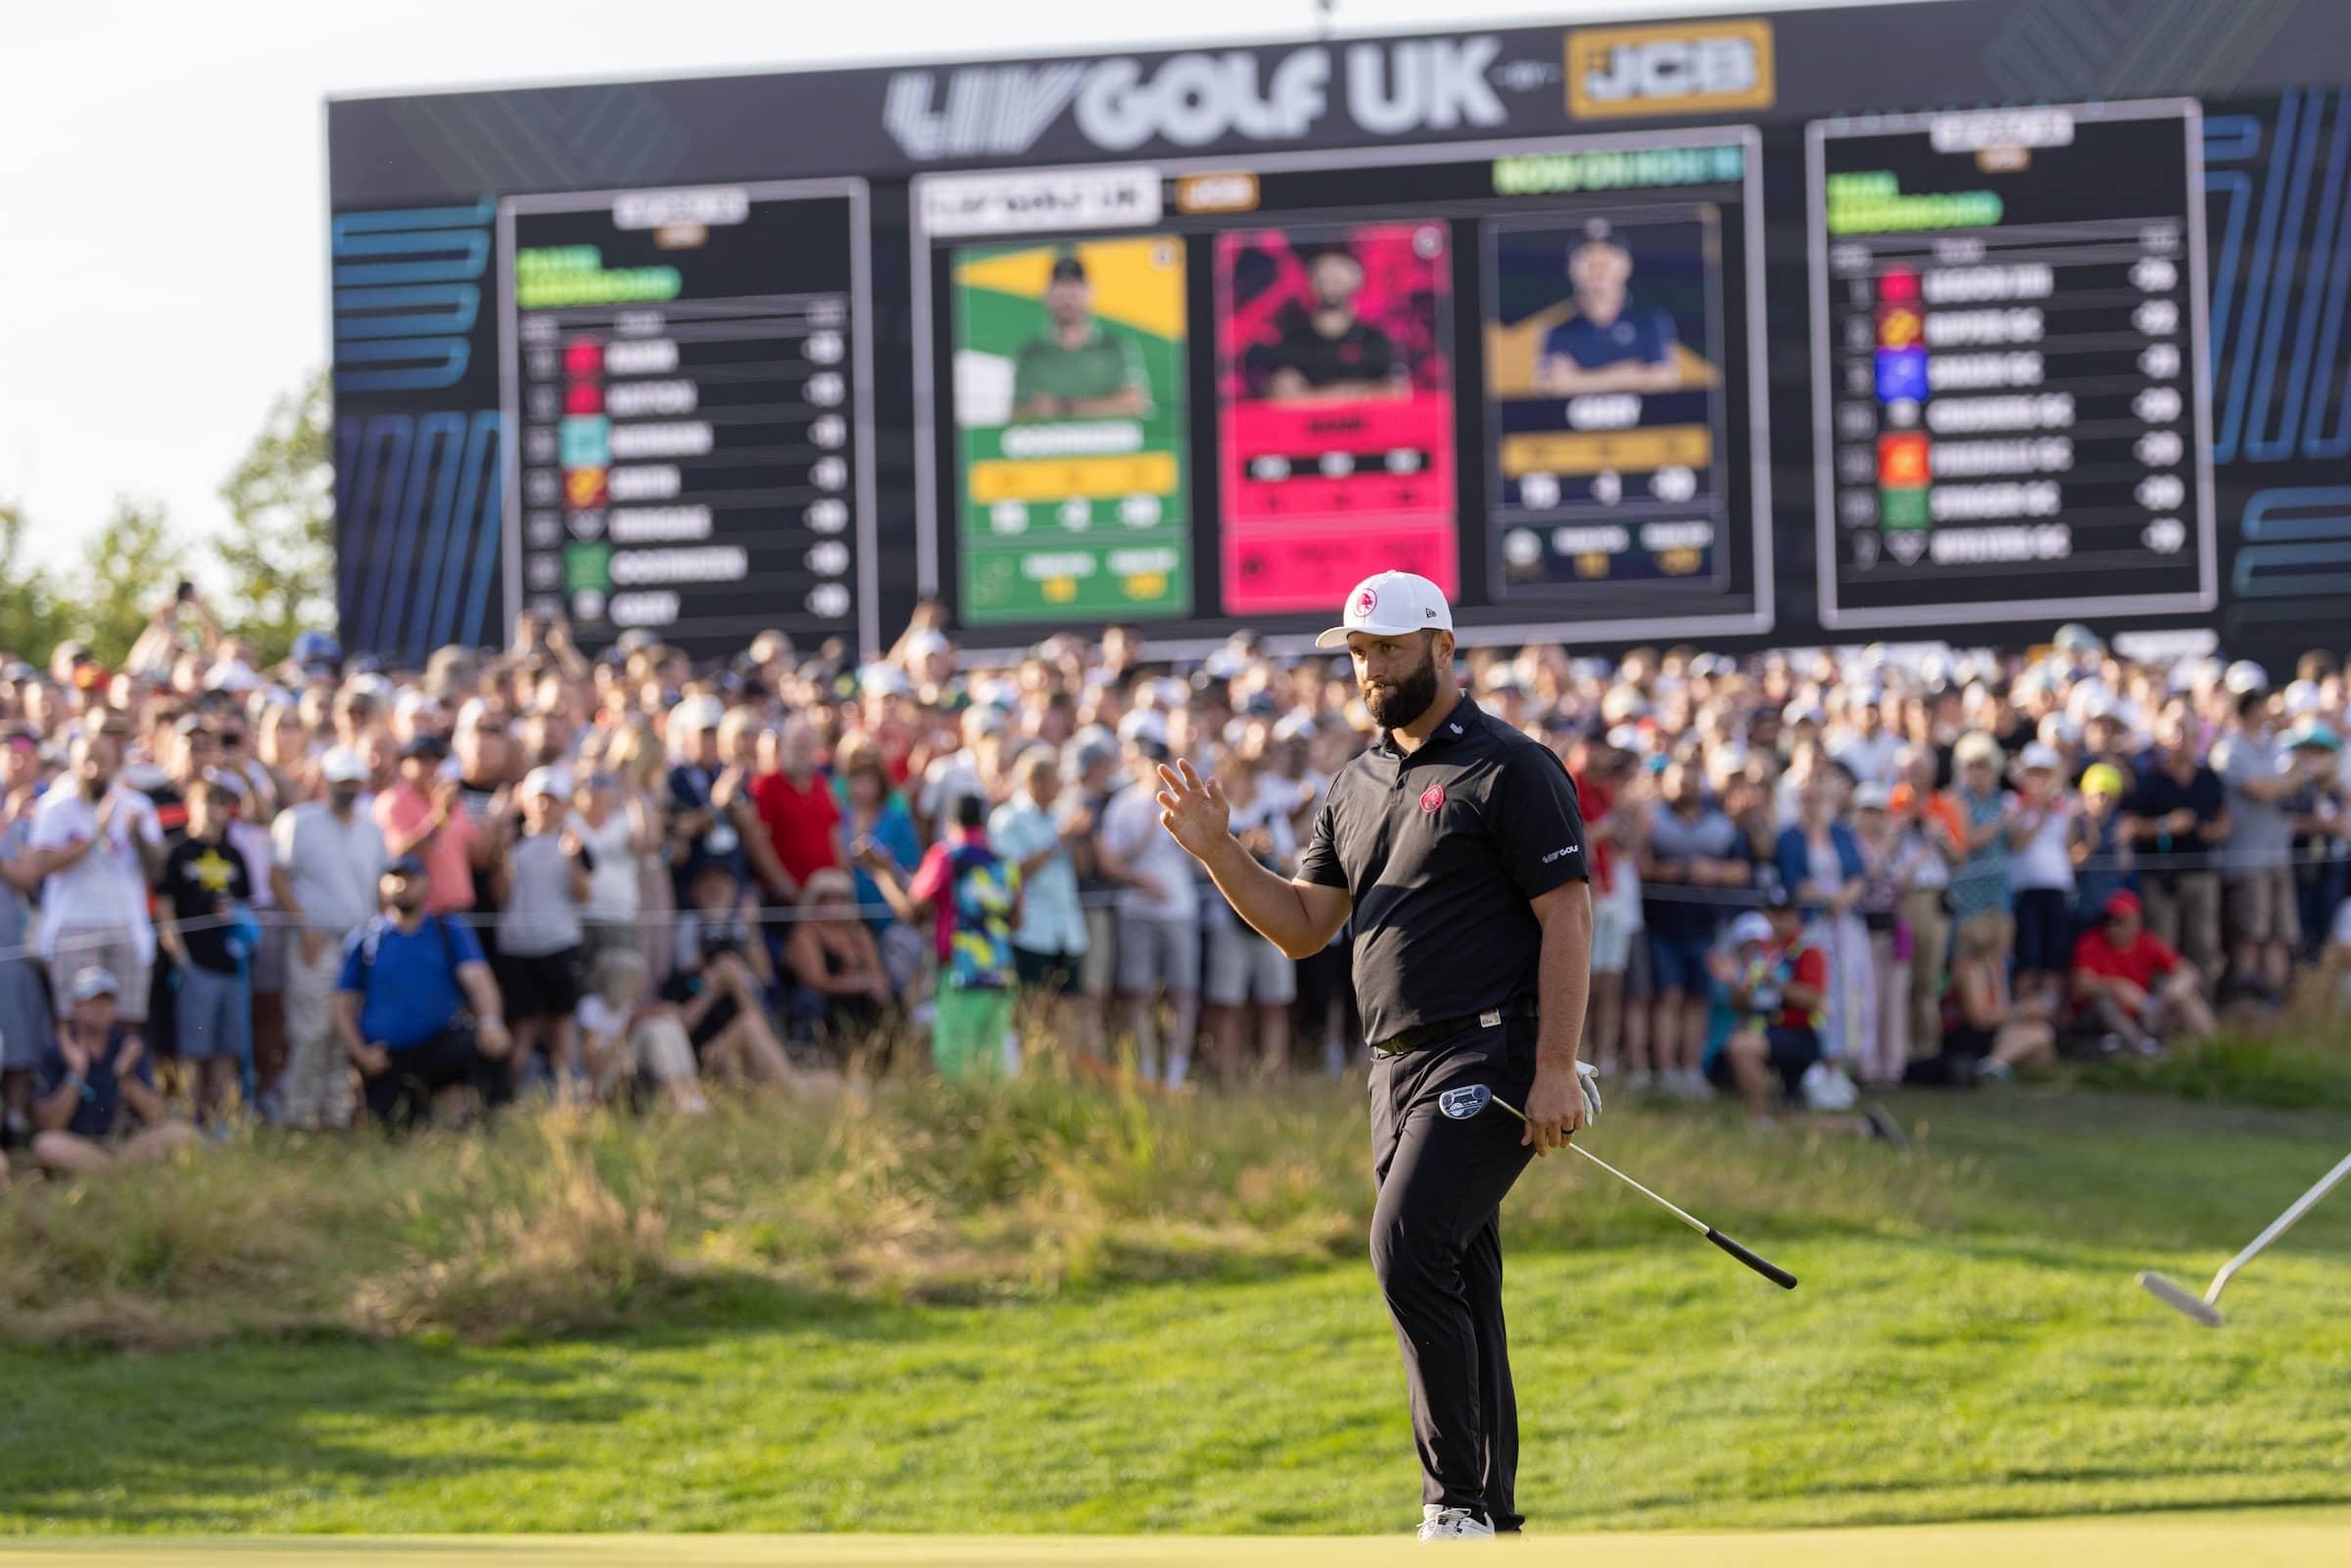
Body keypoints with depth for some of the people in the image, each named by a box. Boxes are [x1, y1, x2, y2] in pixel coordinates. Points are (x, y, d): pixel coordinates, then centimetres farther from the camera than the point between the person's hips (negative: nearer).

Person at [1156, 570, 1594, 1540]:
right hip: (1398, 1069, 8)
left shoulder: (1510, 770, -5)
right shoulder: (1354, 788, 18)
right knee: (1458, 1288, 9)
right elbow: (1301, 926, 18)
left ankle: (1458, 1499, -17)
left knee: (1409, 1247, -21)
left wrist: (1556, 1067, -19)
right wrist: (1217, 852, 2)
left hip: (1491, 1056, -8)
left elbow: (1567, 920, -10)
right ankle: (1489, 1516, 14)